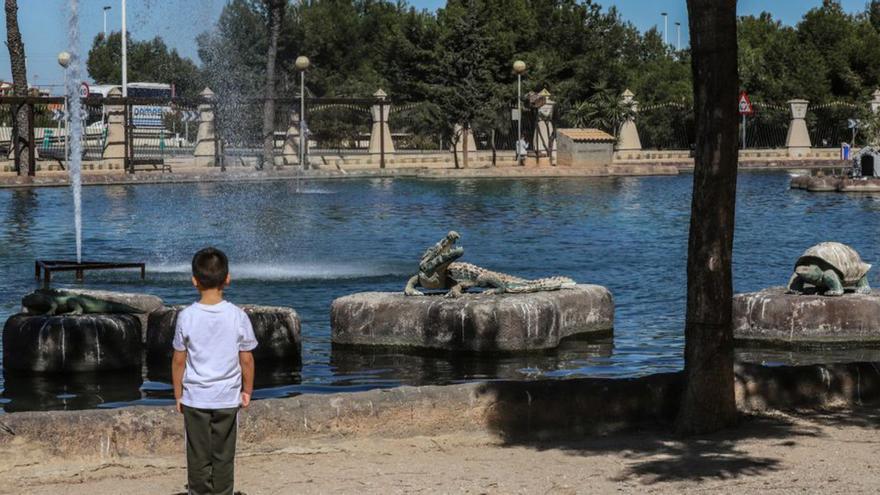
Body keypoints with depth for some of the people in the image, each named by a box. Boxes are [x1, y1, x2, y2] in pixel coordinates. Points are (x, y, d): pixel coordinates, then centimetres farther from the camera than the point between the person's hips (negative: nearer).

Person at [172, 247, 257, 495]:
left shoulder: (186, 317, -10)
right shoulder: (237, 316, -9)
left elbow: (179, 360, -4)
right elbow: (246, 359, -3)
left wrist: (178, 395, 8)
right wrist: (247, 391, 12)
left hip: (195, 398, 0)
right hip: (227, 399, 0)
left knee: (198, 458, 8)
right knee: (224, 457, 9)